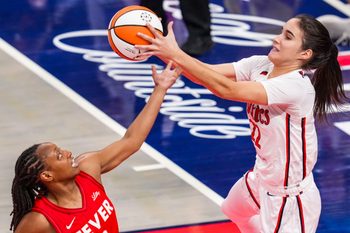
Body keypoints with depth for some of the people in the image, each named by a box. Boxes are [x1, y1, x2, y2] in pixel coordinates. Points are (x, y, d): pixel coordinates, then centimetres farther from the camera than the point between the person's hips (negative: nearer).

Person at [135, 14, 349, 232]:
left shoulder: (297, 86, -32)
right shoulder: (260, 65, -9)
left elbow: (226, 89, -39)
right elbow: (208, 72, -16)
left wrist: (176, 55, -40)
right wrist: (166, 53, -33)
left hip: (289, 197, -9)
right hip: (262, 178, 9)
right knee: (235, 209, 34)